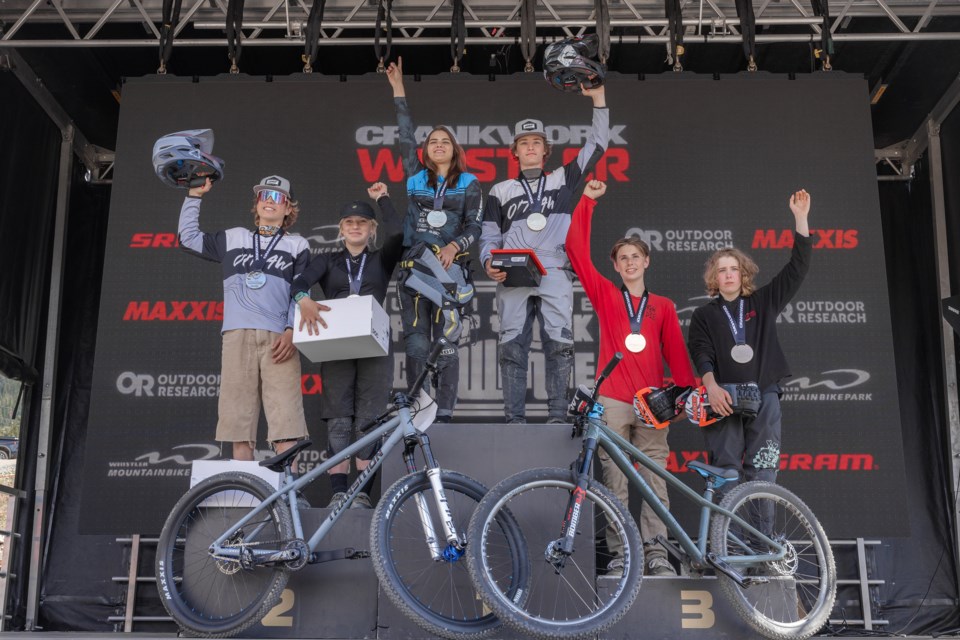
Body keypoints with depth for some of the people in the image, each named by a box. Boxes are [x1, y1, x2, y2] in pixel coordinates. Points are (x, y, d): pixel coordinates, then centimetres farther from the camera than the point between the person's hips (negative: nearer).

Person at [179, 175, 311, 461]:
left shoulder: (297, 245, 16)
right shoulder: (233, 238, 24)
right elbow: (188, 236, 30)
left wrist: (292, 332, -8)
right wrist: (195, 196, 25)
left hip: (279, 338, -2)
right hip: (237, 336, 2)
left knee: (285, 421, -14)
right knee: (238, 419, -2)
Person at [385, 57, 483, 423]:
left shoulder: (468, 184, 9)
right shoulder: (416, 177, 13)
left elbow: (474, 226, 3)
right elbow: (406, 136, 12)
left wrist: (454, 246, -17)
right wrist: (398, 90, 13)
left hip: (449, 268, -1)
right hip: (413, 266, 2)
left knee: (446, 343, -4)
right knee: (416, 344, -2)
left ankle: (444, 416, -1)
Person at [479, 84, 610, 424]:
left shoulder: (563, 180, 20)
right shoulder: (501, 190, 21)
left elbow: (597, 145, 16)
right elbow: (489, 235, 16)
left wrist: (598, 97, 10)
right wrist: (488, 262, -5)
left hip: (555, 273, 0)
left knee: (559, 343, -10)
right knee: (512, 345, -6)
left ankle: (557, 417, -6)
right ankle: (514, 419, -4)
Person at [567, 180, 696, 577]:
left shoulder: (663, 306, 14)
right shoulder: (606, 296, 9)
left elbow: (676, 352, 10)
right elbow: (577, 250, 2)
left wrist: (688, 391, -3)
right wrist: (588, 201, 1)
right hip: (613, 402, -1)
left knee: (655, 479, 0)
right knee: (615, 480, 1)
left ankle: (656, 553, 6)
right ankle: (619, 552, 7)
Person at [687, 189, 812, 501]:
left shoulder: (763, 302, 13)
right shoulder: (703, 315, 11)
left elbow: (797, 268, 7)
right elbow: (701, 352, -4)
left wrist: (801, 218, -2)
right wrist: (711, 385, -24)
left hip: (764, 396, 1)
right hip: (725, 400, -1)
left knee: (762, 475, -2)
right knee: (725, 474, -4)